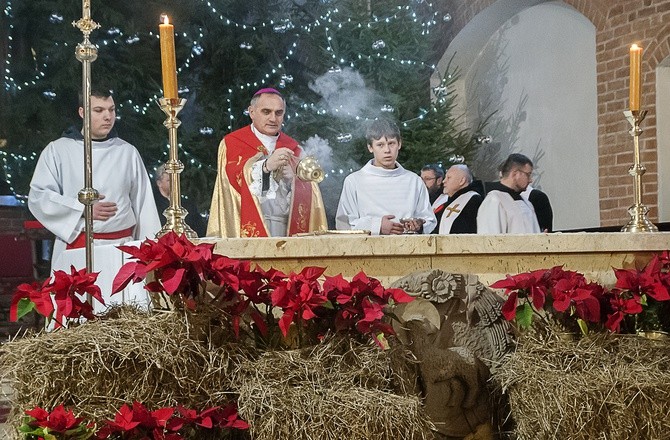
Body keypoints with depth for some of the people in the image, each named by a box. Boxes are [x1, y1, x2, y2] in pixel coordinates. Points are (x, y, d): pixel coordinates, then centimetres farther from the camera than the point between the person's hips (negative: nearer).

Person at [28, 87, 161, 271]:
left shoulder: (128, 152, 13)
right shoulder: (58, 150, 6)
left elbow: (143, 203, 11)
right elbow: (38, 196, 0)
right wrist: (83, 209, -9)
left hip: (121, 246, 2)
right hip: (75, 245, -1)